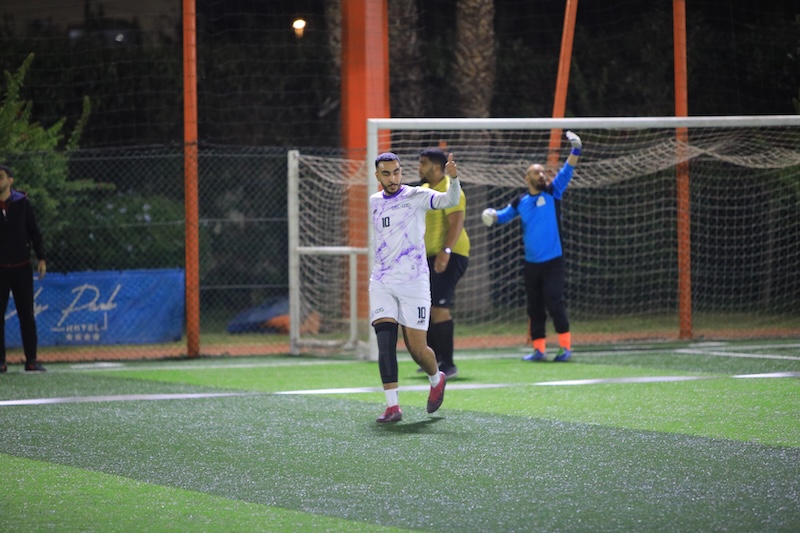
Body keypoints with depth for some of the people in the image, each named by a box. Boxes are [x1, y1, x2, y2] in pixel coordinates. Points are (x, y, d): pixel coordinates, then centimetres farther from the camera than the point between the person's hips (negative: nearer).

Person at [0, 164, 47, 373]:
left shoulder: (22, 203, 1)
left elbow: (34, 231, 4)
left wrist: (41, 258, -2)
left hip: (22, 268, 0)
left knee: (27, 315, 3)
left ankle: (31, 360, 7)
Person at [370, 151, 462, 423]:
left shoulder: (416, 196, -5)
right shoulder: (374, 202, 11)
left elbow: (450, 200, -23)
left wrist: (453, 178, -40)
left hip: (414, 282, -4)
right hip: (382, 283, 4)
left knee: (417, 349, -2)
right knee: (385, 341, -12)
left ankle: (437, 379, 30)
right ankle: (392, 406, -12)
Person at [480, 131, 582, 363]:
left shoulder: (552, 192, 1)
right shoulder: (521, 202, 9)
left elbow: (566, 171, -9)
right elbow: (504, 215, 23)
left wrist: (576, 150, -23)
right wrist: (492, 216, 1)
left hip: (553, 261, -4)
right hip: (531, 263, 4)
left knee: (554, 303, -13)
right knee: (534, 308, 6)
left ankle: (565, 346, -8)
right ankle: (538, 349, 12)